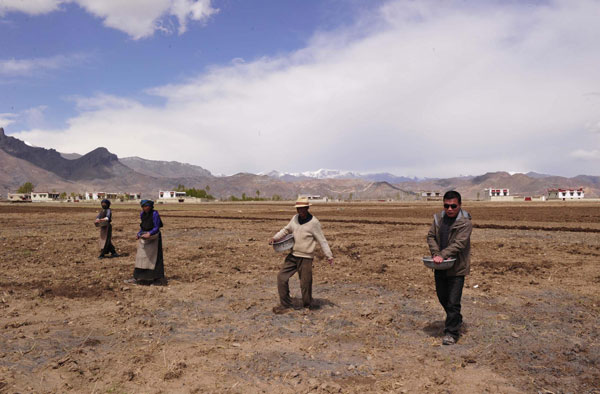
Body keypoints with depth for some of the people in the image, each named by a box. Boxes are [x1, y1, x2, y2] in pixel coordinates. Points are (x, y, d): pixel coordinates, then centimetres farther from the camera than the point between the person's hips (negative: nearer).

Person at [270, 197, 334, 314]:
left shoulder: (314, 223, -13)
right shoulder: (295, 218, 5)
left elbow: (322, 240, -10)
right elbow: (286, 230, 19)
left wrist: (329, 256, -14)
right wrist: (275, 238, 5)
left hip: (306, 257, -6)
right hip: (293, 255, 6)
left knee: (305, 283, 1)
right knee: (281, 276, 1)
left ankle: (308, 306, 25)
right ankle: (285, 305, 12)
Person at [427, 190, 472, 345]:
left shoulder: (465, 223, -14)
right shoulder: (438, 218, 5)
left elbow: (459, 244, -21)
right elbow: (431, 236, 3)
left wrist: (442, 255, -30)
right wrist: (436, 254, -12)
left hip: (457, 268, -6)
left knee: (453, 301, -5)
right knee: (442, 296, 20)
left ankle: (451, 331, 8)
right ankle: (456, 320, 44)